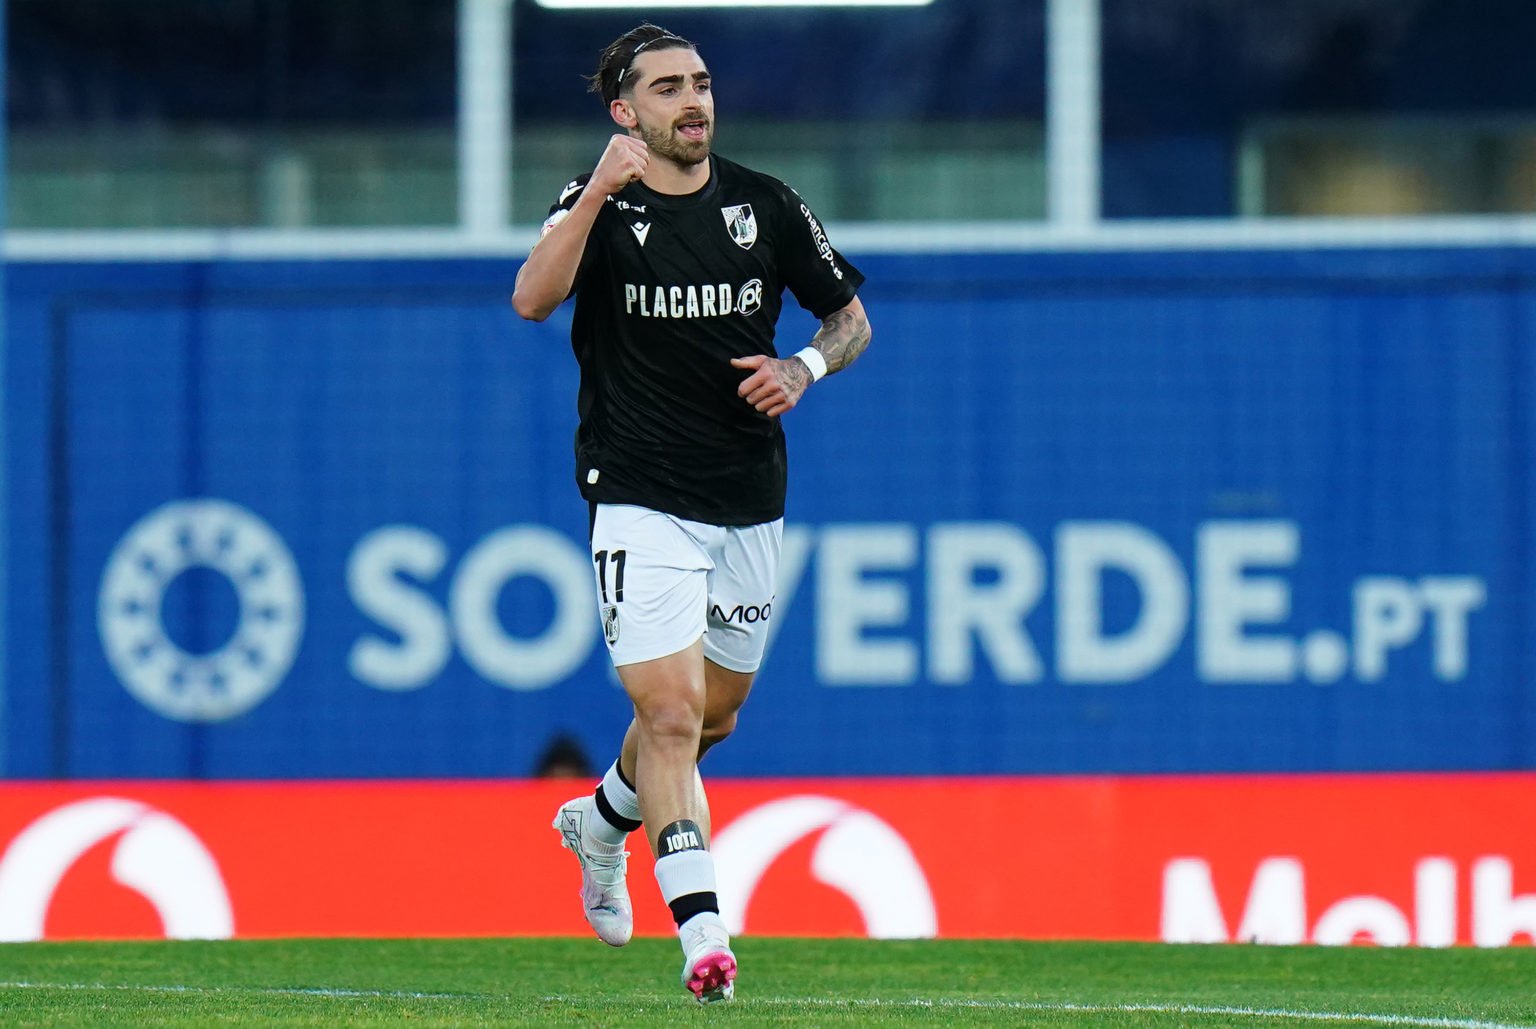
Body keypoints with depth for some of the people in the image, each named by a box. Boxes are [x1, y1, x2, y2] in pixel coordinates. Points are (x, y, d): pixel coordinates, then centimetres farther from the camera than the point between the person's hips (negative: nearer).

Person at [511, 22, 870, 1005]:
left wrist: (803, 368, -7)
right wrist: (597, 195, -34)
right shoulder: (599, 207, -4)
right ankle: (703, 932, -19)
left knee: (716, 712, 17)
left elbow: (852, 316, 14)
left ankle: (602, 821, 46)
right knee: (671, 710, -16)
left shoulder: (766, 206, 4)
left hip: (750, 500, 4)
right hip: (641, 501, -4)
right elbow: (532, 298, -23)